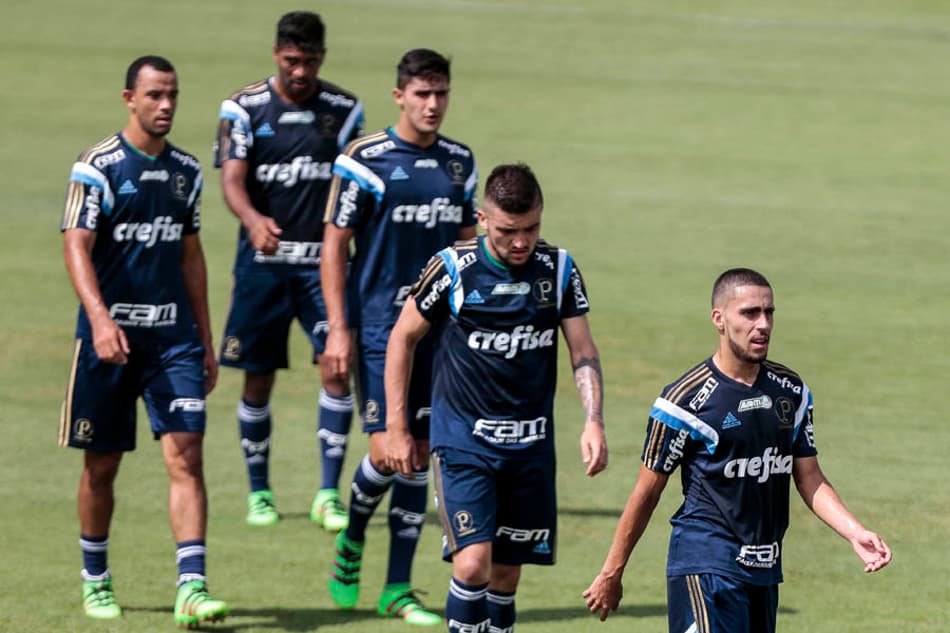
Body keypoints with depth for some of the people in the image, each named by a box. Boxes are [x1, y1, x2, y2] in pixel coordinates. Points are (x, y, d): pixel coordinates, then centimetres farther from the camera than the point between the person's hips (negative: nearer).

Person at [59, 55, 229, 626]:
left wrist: (205, 340, 17)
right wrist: (99, 318, -28)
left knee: (186, 455, -10)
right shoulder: (98, 166, -6)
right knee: (102, 464, 6)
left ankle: (192, 589, -15)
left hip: (173, 335, 4)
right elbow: (77, 246, -14)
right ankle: (96, 581, 24)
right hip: (111, 335, -3)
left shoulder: (185, 170, 10)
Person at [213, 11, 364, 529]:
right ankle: (259, 492, 20)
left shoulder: (344, 110, 4)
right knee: (258, 379, 5)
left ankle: (329, 494, -8)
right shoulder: (243, 108, -2)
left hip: (323, 262, 1)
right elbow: (232, 180, -12)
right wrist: (253, 221, -31)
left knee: (337, 367, -12)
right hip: (262, 259, -1)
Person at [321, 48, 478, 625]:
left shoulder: (459, 161, 8)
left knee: (421, 453, 4)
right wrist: (338, 329, -10)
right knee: (387, 450, -12)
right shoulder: (366, 160, -7)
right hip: (380, 326, -5)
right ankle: (352, 541, 18)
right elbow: (335, 246, -5)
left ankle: (398, 588, 10)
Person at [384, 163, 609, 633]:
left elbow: (583, 351, 5)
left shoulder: (559, 269, -1)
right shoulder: (453, 269, -10)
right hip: (463, 440, -3)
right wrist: (396, 428, 1)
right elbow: (403, 337, 2)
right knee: (472, 565, -17)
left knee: (506, 574, 8)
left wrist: (594, 422, -11)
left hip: (530, 446, 3)